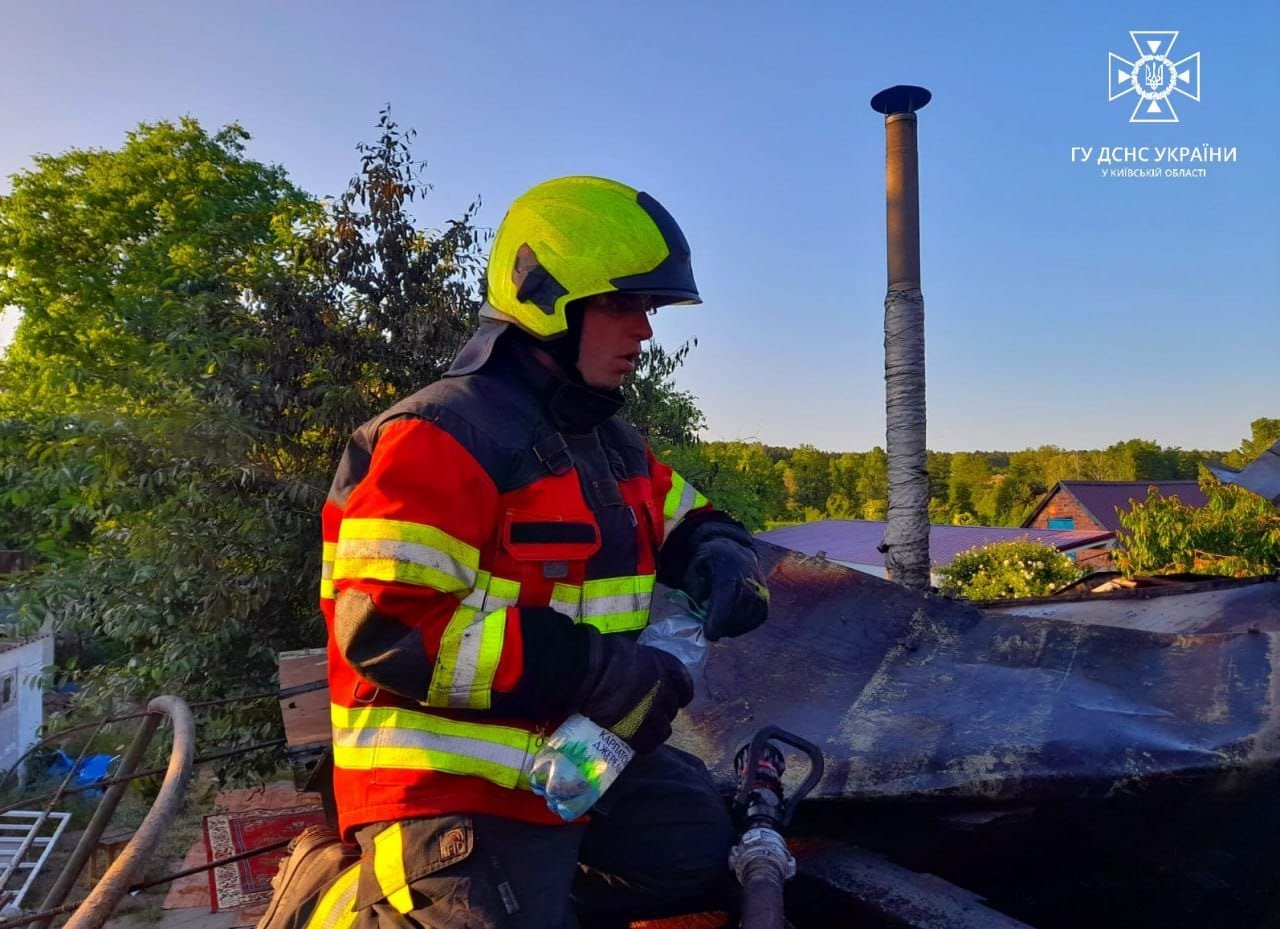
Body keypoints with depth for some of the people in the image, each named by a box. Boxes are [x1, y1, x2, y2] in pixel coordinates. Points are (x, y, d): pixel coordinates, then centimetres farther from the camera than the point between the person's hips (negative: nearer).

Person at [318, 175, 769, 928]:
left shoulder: (609, 441, 9)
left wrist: (723, 559, -5)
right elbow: (386, 625, -26)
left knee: (701, 846, 16)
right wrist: (592, 669, -28)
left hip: (573, 757, 9)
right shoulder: (444, 438, -19)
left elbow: (686, 519, 23)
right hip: (454, 786, -9)